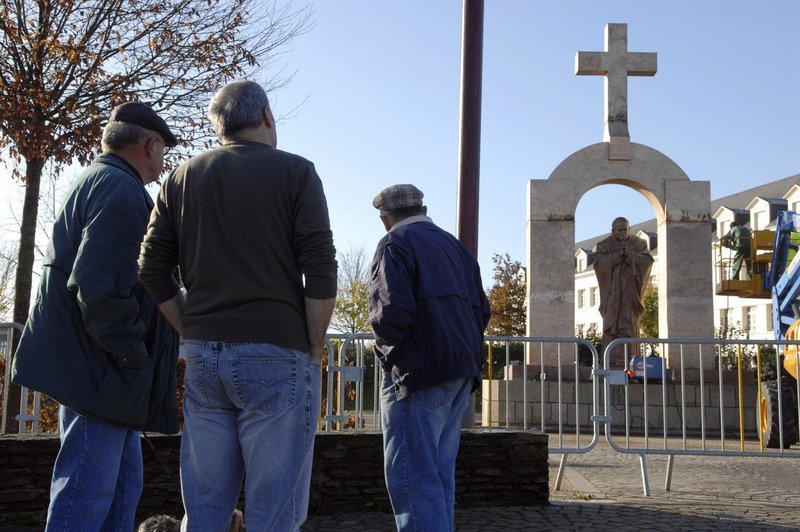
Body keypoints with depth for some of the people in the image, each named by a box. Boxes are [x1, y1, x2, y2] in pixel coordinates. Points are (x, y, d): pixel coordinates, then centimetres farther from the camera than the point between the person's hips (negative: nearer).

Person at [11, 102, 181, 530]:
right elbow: (101, 285, -26)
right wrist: (131, 355, -16)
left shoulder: (93, 181, 21)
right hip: (99, 367, -11)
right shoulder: (121, 190, -14)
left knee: (123, 482, 16)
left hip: (89, 365, 11)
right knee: (87, 493, -6)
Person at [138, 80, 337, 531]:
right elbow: (320, 273, -9)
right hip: (276, 356, -4)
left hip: (204, 357, 5)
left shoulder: (183, 178, 12)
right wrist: (314, 351, -1)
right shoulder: (295, 172, -1)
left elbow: (152, 270, 7)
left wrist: (192, 332, 12)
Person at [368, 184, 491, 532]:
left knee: (411, 475, -6)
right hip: (462, 373, 8)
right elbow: (482, 311, 16)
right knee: (440, 473, 16)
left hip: (418, 373, -8)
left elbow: (391, 312, -18)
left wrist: (387, 346, 1)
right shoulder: (455, 246, 18)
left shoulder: (395, 244, -5)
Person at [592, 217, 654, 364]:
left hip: (630, 290, 2)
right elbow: (598, 259, -10)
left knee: (630, 323, -1)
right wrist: (618, 255, -16)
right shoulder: (605, 245, 4)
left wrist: (629, 254, -14)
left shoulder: (638, 243, 10)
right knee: (612, 323, -8)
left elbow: (648, 259, -2)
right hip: (612, 290, -2)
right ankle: (612, 358, -10)